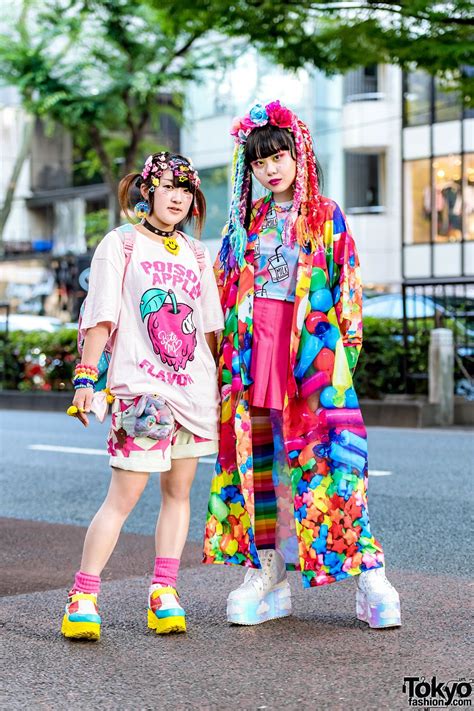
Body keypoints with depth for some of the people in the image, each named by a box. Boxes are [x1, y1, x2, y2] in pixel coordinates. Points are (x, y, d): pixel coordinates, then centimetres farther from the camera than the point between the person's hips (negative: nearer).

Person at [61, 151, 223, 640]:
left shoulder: (196, 255, 16)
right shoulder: (120, 245, 3)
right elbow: (100, 320, -3)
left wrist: (222, 384, 15)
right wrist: (86, 379, -11)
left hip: (195, 388, 5)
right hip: (139, 388, -5)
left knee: (178, 490, 6)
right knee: (123, 495, -8)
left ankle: (163, 593, 12)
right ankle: (82, 599, -2)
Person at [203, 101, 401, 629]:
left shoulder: (326, 217, 7)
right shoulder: (245, 221, 17)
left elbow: (347, 287, 3)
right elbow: (225, 291, 17)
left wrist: (343, 344, -7)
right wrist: (226, 346, 8)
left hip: (311, 345, -4)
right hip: (254, 344, 4)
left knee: (327, 456, -10)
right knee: (258, 455, 2)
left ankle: (369, 577, -7)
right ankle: (267, 575, 9)